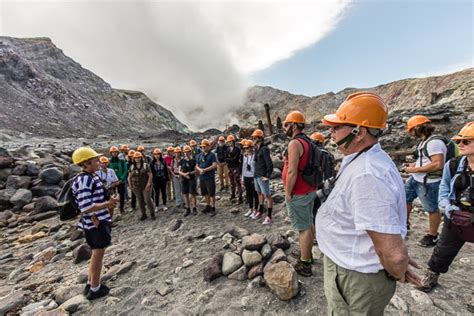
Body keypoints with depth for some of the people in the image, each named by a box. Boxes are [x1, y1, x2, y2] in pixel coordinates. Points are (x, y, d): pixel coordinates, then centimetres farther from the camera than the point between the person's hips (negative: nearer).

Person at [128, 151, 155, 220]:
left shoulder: (146, 165, -4)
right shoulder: (132, 167, 6)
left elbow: (150, 175, -8)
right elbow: (129, 177, 11)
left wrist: (148, 184, -15)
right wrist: (130, 186, 4)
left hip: (146, 187, -3)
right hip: (136, 188, 3)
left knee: (148, 200, -7)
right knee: (140, 201, 9)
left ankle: (152, 214, 8)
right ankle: (143, 215, 23)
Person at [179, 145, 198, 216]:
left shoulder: (193, 160, -2)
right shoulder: (182, 161, 5)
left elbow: (195, 170, -3)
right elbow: (179, 171, 4)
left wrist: (189, 173, -19)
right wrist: (184, 174, -14)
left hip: (192, 179, -3)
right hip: (184, 179, 3)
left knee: (192, 194, -2)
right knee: (185, 194, 7)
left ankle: (194, 208, 12)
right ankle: (188, 209, 18)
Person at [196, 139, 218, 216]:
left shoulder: (212, 155, -5)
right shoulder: (199, 155, 11)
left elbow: (214, 165, -15)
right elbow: (197, 166, 13)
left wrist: (205, 170, -18)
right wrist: (200, 170, -10)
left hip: (210, 177, -6)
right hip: (202, 177, 6)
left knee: (212, 194, 1)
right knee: (205, 193, 16)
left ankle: (213, 208, 13)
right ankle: (208, 206, 32)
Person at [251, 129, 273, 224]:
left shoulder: (264, 149, -15)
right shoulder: (256, 149, 10)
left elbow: (270, 164, -19)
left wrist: (268, 176, -18)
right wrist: (255, 173, 14)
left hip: (262, 176, -9)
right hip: (256, 175, 9)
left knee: (267, 196, -1)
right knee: (259, 193, 20)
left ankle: (269, 217, 6)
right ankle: (260, 212, 35)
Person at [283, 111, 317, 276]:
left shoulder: (295, 143, -19)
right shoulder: (308, 142, 10)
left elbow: (292, 172, -25)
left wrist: (288, 193, -15)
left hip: (298, 194, -9)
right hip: (310, 191, 9)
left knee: (303, 228, 2)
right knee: (309, 225, 20)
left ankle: (304, 265, 16)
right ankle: (308, 256, 37)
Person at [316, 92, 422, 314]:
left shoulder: (367, 174, -34)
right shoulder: (364, 160, 1)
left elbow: (393, 255, -32)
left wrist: (398, 274, -10)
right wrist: (399, 261, 13)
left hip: (355, 277, -9)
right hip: (350, 264, 9)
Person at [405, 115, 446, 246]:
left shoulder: (434, 142, -21)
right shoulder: (424, 141, 8)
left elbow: (438, 164, -28)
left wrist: (415, 169, -23)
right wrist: (414, 164, 5)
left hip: (428, 182, -10)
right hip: (415, 178, 10)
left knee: (432, 209, 6)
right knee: (405, 198, 19)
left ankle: (433, 236, 23)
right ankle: (405, 223, 38)